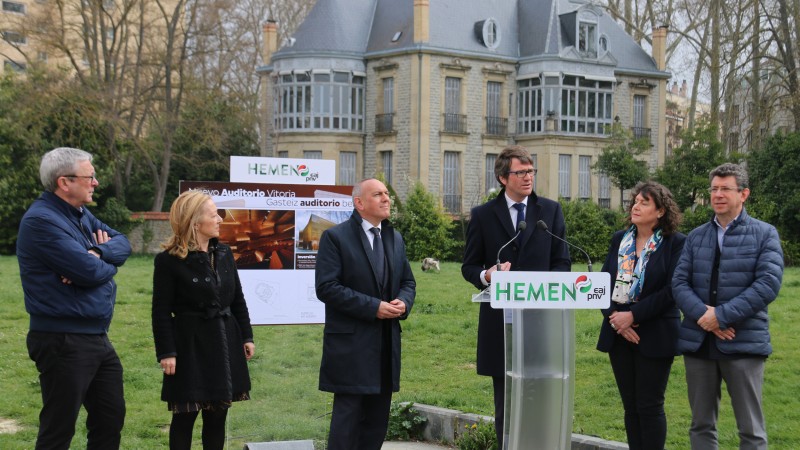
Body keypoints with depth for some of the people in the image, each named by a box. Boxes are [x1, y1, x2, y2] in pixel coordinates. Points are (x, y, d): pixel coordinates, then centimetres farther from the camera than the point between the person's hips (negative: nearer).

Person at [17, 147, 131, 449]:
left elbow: (123, 243, 7)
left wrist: (97, 254, -14)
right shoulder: (42, 221, -19)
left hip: (97, 338, 10)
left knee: (110, 419, 17)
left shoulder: (81, 214, 12)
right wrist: (107, 262, -1)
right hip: (63, 342, -10)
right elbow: (90, 272, -24)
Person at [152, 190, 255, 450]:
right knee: (185, 416, 3)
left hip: (225, 344, 6)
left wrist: (246, 337, 10)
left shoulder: (224, 253, 8)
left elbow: (237, 300, 13)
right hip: (190, 347, -6)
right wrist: (166, 352, -15)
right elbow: (161, 311, -11)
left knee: (218, 414, 10)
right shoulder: (169, 260, -11)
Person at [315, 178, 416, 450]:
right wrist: (373, 307, -19)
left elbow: (408, 282, 19)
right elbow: (326, 287, -15)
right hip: (350, 343, -7)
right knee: (347, 417, -5)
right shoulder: (335, 237, -7)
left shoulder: (395, 239, 14)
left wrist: (404, 303, -5)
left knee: (377, 419, 11)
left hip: (387, 343, 7)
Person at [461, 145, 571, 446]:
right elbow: (469, 267, 6)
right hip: (501, 320, 0)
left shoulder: (551, 211, 7)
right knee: (505, 405, 7)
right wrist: (487, 275, -16)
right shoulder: (483, 215, 4)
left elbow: (562, 263, 6)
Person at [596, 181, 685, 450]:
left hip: (654, 336, -5)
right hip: (619, 334, 5)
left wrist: (633, 315, -17)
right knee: (630, 405, 9)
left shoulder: (675, 243, -6)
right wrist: (613, 315, -10)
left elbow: (671, 290, -13)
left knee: (650, 406, -2)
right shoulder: (619, 239, 10)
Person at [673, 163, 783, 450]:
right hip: (698, 341, 4)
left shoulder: (764, 234, 1)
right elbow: (679, 282, 3)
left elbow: (769, 283, -12)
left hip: (744, 342, -4)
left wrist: (722, 316, -17)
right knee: (701, 425, 11)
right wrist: (702, 314, -16)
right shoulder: (696, 237, 12)